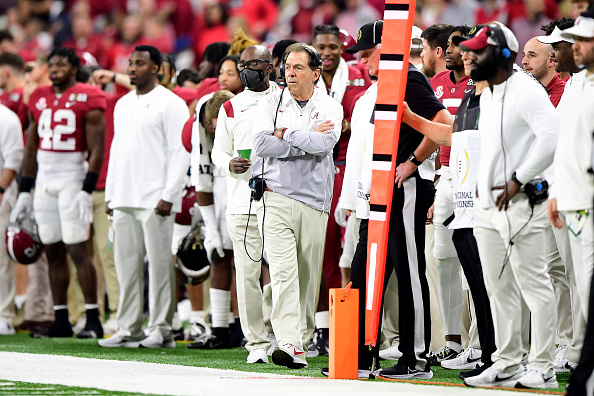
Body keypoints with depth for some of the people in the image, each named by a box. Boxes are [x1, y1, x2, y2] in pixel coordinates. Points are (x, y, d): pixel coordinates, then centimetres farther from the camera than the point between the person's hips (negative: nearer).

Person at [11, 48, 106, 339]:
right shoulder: (39, 99, 13)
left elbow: (96, 151, -9)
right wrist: (25, 191, 16)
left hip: (73, 179, -6)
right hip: (45, 181, 6)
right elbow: (31, 149, 19)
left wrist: (86, 190, -17)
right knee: (53, 252, 6)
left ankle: (93, 319, -6)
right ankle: (61, 320, 10)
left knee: (78, 250, -9)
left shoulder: (87, 100, -6)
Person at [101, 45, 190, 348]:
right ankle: (129, 329, 11)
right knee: (126, 265, 6)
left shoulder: (170, 104, -5)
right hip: (124, 198, 7)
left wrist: (169, 196, -15)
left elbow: (180, 153, -9)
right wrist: (110, 194, 15)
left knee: (159, 263, -5)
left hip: (155, 199, -7)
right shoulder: (123, 104, 18)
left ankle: (161, 329, -1)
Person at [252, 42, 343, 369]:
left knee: (308, 276, 5)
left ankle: (303, 339, 19)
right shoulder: (271, 104, 8)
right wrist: (307, 140, -8)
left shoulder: (330, 108, 8)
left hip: (314, 201, 1)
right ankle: (289, 345, -24)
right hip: (274, 197, -1)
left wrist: (285, 135, -7)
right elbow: (261, 145, -7)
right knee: (283, 271, -15)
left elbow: (325, 144, -12)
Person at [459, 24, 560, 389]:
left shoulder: (525, 91, -12)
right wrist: (483, 183, 13)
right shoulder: (487, 96, 17)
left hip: (519, 204, -10)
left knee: (534, 285, -7)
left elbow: (552, 136, -24)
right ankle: (507, 365, 17)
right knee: (499, 289, 11)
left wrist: (518, 180, -20)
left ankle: (542, 369, -6)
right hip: (487, 204, 10)